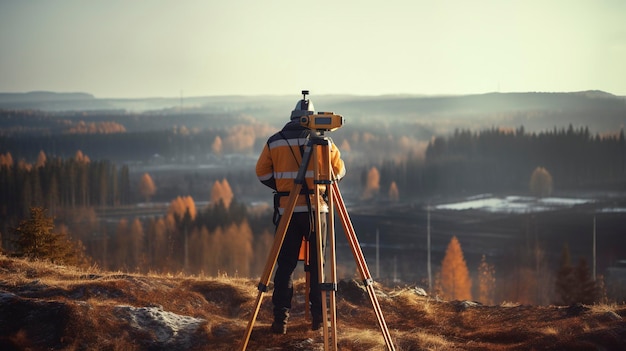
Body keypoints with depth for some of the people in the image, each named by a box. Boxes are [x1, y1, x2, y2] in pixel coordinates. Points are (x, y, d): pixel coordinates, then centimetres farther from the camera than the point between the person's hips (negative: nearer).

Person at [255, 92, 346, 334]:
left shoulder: (274, 142, 3)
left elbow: (262, 172, 9)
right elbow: (339, 171, 6)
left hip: (286, 211, 1)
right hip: (316, 210, -1)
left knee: (285, 265, 4)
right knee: (317, 264, 9)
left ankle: (281, 317, -3)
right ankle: (318, 316, 9)